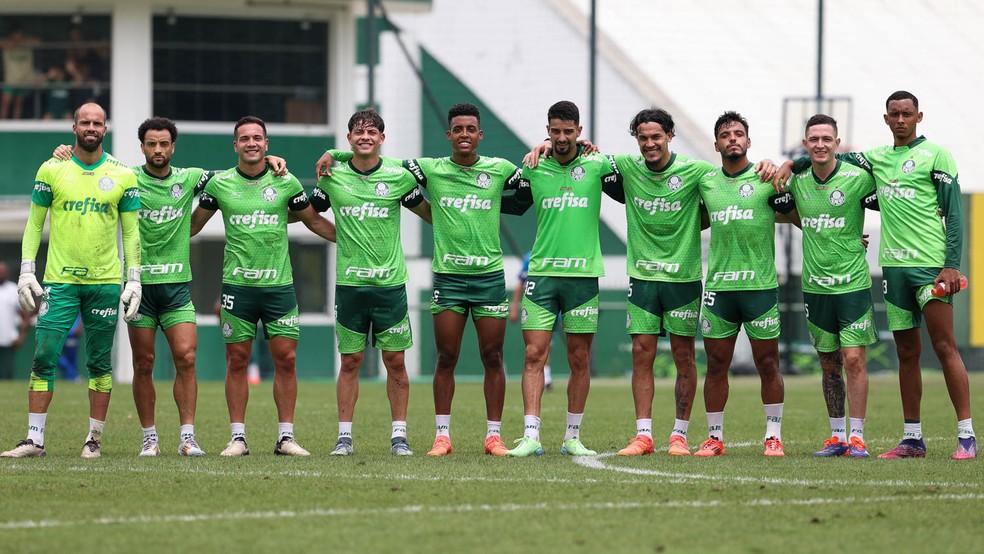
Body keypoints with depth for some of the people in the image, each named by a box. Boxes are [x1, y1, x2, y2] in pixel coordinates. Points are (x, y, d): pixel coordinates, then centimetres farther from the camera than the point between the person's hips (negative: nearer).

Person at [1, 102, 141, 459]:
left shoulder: (122, 176, 4)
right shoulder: (51, 170, 3)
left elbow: (131, 231, 8)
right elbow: (34, 224, 7)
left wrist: (134, 279, 2)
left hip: (105, 282, 1)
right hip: (60, 280, 0)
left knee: (100, 363, 5)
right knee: (44, 358, -7)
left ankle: (95, 438, 12)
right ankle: (35, 439, -4)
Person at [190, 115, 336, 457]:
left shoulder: (286, 183, 3)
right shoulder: (220, 184, 3)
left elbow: (314, 221, 15)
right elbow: (193, 224, 15)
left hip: (279, 284, 0)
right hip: (237, 284, 0)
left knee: (286, 358, -2)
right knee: (237, 360, 0)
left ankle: (286, 437, 4)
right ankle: (237, 437, 5)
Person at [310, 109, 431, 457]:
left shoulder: (398, 176, 1)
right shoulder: (332, 177, 3)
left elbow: (430, 214, 13)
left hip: (390, 281, -1)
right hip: (349, 281, 1)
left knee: (395, 361, 2)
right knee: (350, 361, 3)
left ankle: (399, 435, 8)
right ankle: (344, 436, 8)